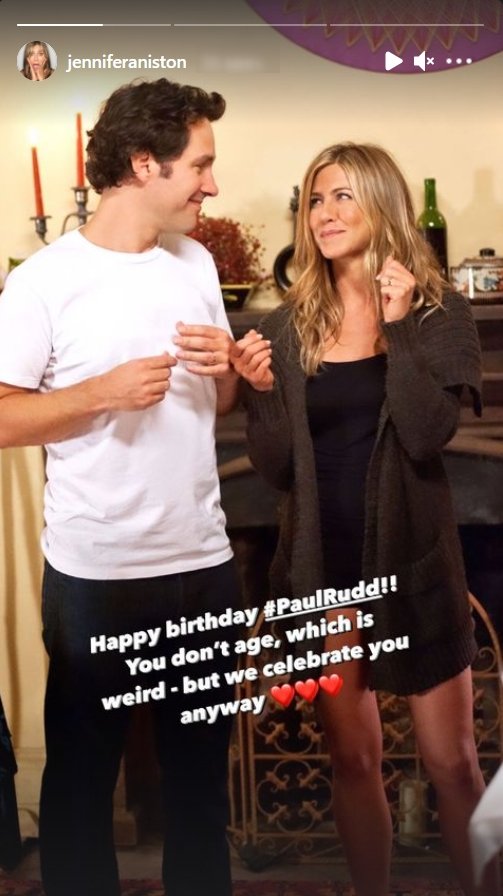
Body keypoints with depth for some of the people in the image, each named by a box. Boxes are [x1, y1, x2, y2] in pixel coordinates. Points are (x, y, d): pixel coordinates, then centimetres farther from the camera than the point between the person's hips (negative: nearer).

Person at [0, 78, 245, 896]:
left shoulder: (197, 262, 7)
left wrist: (226, 369, -6)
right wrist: (106, 391, -22)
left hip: (204, 561, 5)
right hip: (95, 573, -5)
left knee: (202, 766, 18)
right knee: (82, 770, 12)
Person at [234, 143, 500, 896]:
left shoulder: (439, 312, -4)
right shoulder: (288, 325, 1)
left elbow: (428, 434, -19)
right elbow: (277, 469, 0)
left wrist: (396, 326, -20)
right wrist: (264, 391, -16)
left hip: (410, 560, -2)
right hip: (323, 564, 2)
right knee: (353, 759, 14)